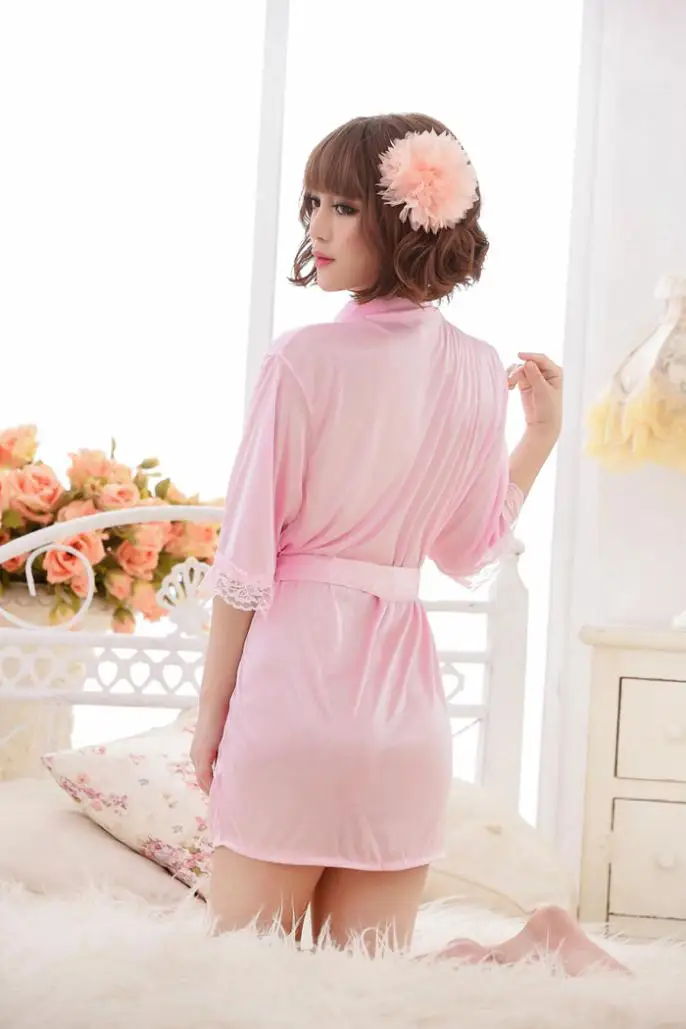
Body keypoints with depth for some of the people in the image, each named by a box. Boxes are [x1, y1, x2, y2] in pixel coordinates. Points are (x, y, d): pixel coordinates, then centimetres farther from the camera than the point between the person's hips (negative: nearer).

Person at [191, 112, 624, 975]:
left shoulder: (303, 359, -11)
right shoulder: (481, 372, 4)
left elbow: (246, 561, -9)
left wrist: (209, 716, 1)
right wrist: (542, 434, 25)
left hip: (290, 679, -6)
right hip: (405, 702, 6)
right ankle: (530, 957, -9)